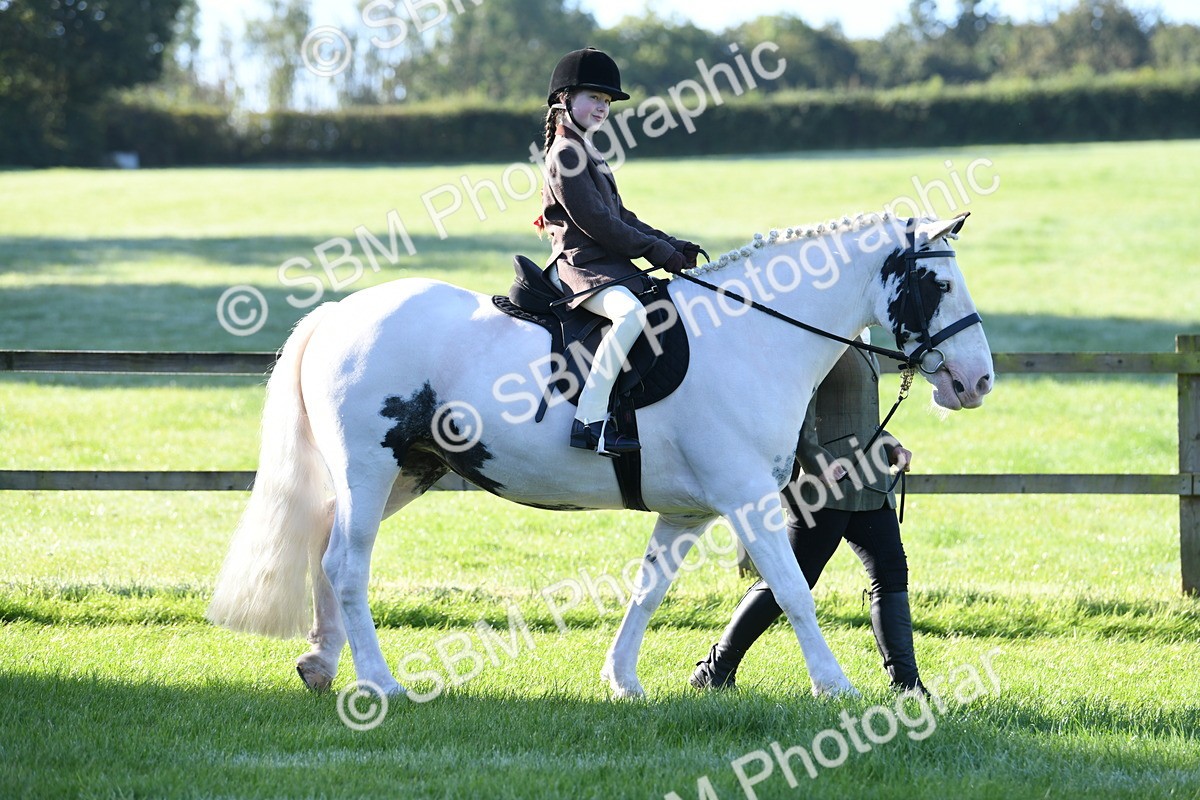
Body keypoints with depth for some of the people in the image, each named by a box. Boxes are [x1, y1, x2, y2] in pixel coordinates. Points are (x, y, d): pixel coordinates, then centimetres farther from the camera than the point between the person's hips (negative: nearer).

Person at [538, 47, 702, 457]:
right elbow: (597, 224, -16)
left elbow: (622, 218, 22)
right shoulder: (566, 155, -9)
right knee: (631, 312, -36)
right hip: (582, 265, -11)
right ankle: (589, 419, -39)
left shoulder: (588, 154, 22)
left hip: (612, 266, 11)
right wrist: (660, 252, -13)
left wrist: (674, 247, 8)